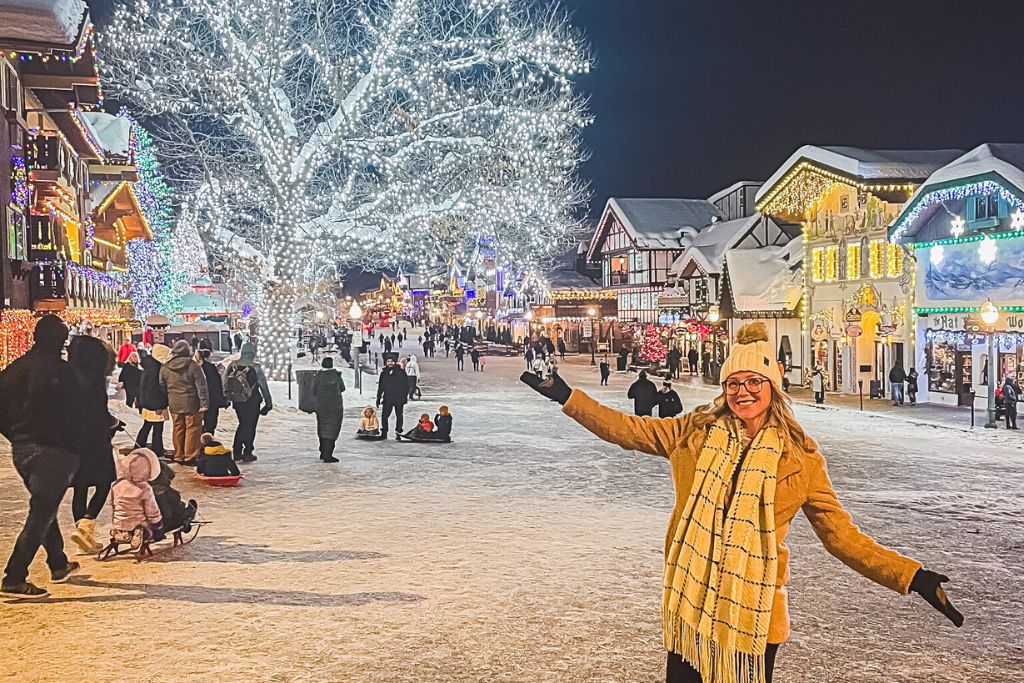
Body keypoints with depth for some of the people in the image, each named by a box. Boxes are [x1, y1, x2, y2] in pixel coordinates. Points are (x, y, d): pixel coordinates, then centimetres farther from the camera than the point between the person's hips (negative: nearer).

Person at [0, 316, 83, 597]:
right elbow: (74, 415, -13)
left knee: (43, 507, 22)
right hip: (52, 450, -8)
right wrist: (76, 448, -1)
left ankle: (59, 564, 34)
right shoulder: (60, 370, -14)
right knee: (40, 515, -4)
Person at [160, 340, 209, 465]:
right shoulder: (193, 366, -10)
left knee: (178, 429, 13)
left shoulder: (165, 368, 5)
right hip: (191, 403, -5)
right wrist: (204, 403, -10)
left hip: (174, 404, 5)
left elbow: (162, 387, 14)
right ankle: (190, 457, 2)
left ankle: (178, 456, 18)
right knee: (192, 429, 2)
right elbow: (201, 386, -12)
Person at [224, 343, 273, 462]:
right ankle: (247, 453, 10)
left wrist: (227, 398, 12)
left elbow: (225, 383, 2)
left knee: (242, 424, 20)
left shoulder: (232, 366, -3)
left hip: (237, 402, 4)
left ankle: (237, 451, 20)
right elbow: (264, 386, -9)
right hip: (252, 403, -4)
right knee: (250, 426, 7)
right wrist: (268, 403, 0)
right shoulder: (256, 368, -15)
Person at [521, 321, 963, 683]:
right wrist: (566, 397, 3)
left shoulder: (799, 456, -3)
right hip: (690, 601, 2)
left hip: (753, 610, -1)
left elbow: (840, 532, -2)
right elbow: (629, 430, 6)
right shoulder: (697, 431, 1)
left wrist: (912, 576, -9)